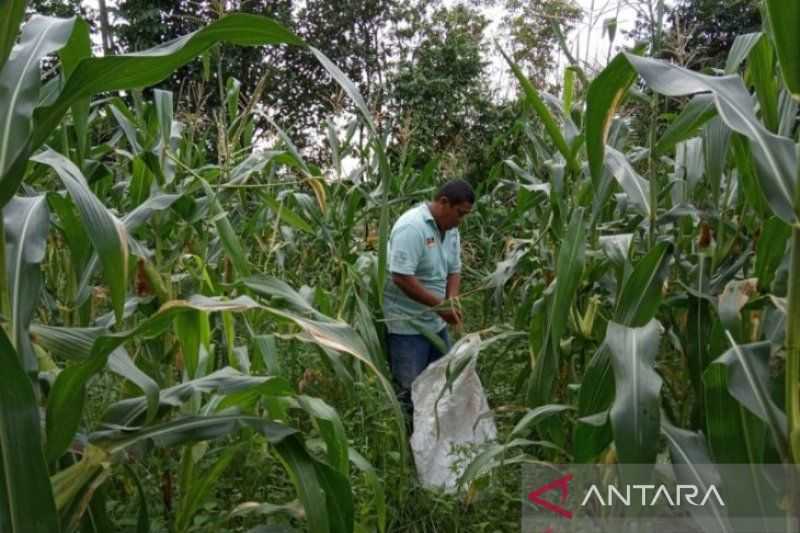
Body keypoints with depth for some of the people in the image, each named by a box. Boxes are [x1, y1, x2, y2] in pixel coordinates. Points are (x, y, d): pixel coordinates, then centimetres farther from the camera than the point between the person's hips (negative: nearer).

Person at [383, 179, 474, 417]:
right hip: (407, 325, -9)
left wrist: (451, 302, -6)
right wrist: (440, 305, -22)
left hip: (436, 323, 9)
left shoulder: (451, 230, 5)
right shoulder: (412, 226, -22)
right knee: (409, 391, -2)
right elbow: (401, 278, -27)